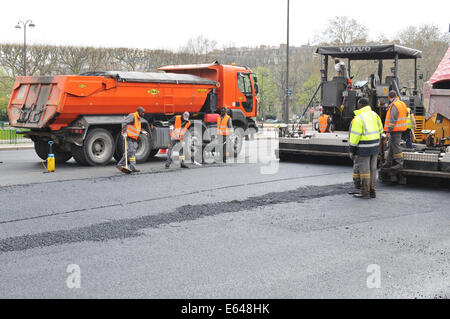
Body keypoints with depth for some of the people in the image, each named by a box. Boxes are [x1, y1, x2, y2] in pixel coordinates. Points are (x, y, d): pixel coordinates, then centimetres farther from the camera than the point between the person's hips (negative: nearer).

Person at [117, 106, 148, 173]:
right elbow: (124, 122, -21)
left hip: (134, 138, 9)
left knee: (129, 152, 9)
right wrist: (124, 132, -24)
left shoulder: (139, 119, 19)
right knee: (131, 151, -9)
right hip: (129, 137, -9)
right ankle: (133, 167, -8)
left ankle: (120, 165, 16)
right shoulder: (132, 116, -10)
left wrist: (142, 132, 13)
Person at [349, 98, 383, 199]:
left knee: (364, 170, -1)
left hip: (364, 147, -7)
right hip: (375, 146, 7)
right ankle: (372, 191, 17)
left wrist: (352, 151, -9)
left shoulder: (358, 118, -14)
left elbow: (355, 136, -15)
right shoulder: (374, 114, 8)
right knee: (372, 169, 13)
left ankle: (365, 192, 3)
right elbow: (380, 130, 15)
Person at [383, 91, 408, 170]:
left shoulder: (394, 106, -19)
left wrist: (388, 131, -21)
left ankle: (399, 163, -2)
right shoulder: (402, 103, 11)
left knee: (395, 146, -5)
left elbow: (392, 120, -23)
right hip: (400, 128, 10)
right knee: (391, 145, 17)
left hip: (395, 130, -10)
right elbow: (406, 114, 22)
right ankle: (388, 163, 24)